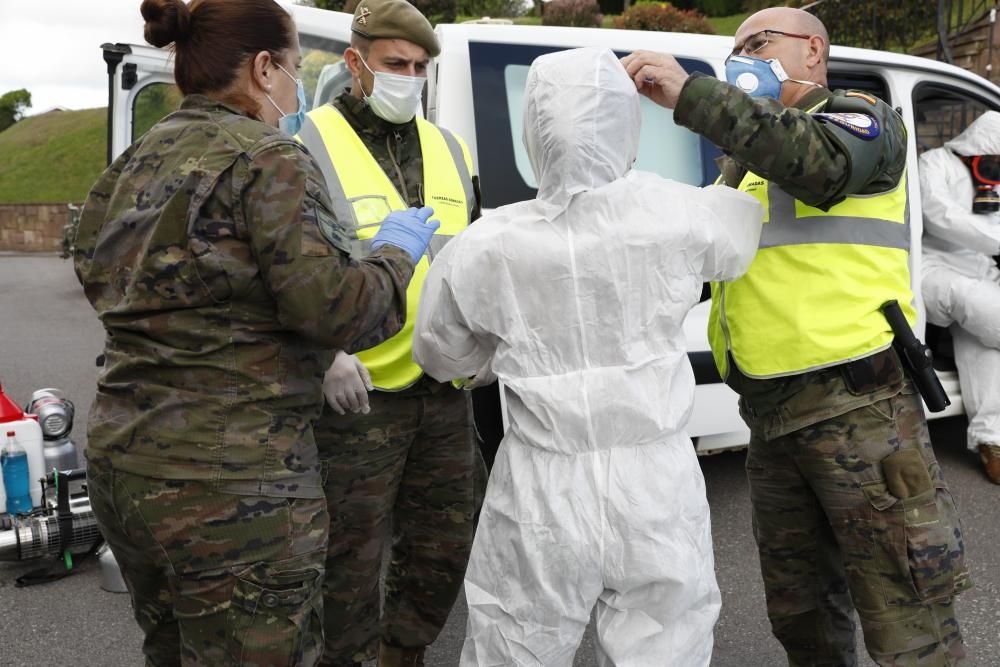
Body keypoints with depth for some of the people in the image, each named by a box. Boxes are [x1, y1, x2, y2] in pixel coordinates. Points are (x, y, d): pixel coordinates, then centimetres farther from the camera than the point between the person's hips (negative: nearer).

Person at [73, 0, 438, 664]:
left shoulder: (134, 163, 11)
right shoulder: (269, 160, -14)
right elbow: (332, 308, -20)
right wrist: (397, 251, -1)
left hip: (119, 462, 9)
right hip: (230, 489, -9)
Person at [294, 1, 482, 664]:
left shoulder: (450, 150, 14)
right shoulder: (312, 147, -4)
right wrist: (325, 352, -17)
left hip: (445, 391, 6)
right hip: (357, 393, -6)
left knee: (445, 546, 17)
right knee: (352, 555, 4)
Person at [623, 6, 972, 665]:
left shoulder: (863, 117, 3)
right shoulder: (746, 160, 24)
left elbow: (823, 161, -22)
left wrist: (690, 93, -23)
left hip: (857, 404, -7)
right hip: (769, 414, 7)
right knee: (800, 611, 17)